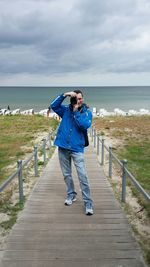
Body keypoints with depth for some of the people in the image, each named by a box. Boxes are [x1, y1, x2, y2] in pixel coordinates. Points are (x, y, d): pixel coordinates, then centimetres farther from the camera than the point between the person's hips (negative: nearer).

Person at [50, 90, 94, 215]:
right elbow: (53, 105, -7)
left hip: (77, 148, -3)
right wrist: (64, 95, -15)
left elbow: (85, 125, -17)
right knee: (67, 175, 15)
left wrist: (76, 111, -16)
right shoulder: (66, 109, 6)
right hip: (63, 147, 3)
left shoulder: (87, 112, 0)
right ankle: (71, 195, 35)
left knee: (83, 176, -7)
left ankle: (88, 204, 1)